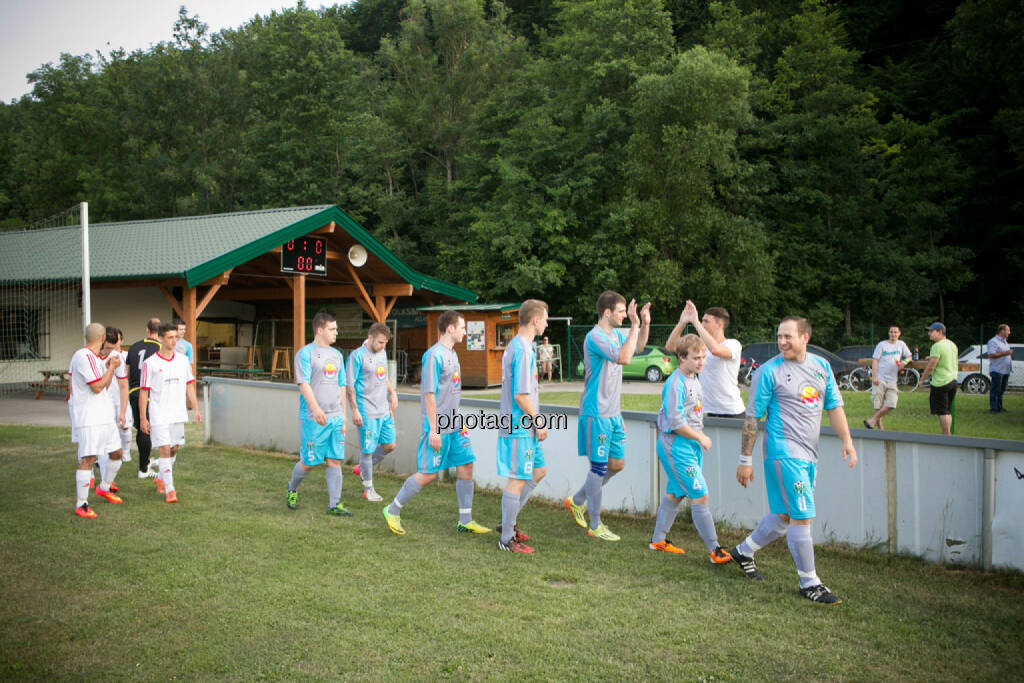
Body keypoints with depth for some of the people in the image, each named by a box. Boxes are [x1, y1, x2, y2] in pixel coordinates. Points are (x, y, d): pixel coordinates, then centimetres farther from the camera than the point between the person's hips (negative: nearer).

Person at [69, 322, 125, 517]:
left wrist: (110, 367, 10)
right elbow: (97, 387, -17)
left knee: (116, 453, 16)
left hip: (104, 416, 10)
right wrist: (112, 367, -8)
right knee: (88, 459, -10)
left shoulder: (95, 357, 15)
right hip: (88, 419, -10)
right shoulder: (83, 356, -15)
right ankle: (81, 505, -4)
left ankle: (104, 488, 37)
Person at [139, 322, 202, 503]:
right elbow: (143, 392, -4)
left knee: (174, 449, 13)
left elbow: (189, 386, 13)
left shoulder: (183, 360, 7)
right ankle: (169, 489, -7)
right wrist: (143, 418, -7)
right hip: (159, 416, -5)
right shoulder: (150, 363, -6)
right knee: (164, 450, -10)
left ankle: (161, 479, 35)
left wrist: (196, 409, 7)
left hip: (178, 414, 5)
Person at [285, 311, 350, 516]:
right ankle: (292, 489, 29)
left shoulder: (336, 355, 15)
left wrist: (343, 416, 16)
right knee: (309, 462, 1)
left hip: (335, 418, 6)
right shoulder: (305, 353, -6)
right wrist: (316, 409, -28)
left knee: (334, 461, 3)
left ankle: (334, 504, 7)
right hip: (313, 419, -6)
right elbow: (303, 383, -16)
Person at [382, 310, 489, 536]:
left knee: (466, 467, 6)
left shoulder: (452, 354, 14)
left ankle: (465, 521, 16)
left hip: (454, 426, 9)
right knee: (427, 474, -3)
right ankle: (392, 511, 13)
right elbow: (429, 394, -18)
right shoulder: (434, 355, -15)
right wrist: (434, 430, -20)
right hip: (438, 428, -9)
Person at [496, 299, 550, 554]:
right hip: (519, 427, -10)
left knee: (539, 471, 19)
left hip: (523, 426, 10)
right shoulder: (523, 350, -18)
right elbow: (520, 395, -22)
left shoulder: (515, 346, 14)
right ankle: (507, 539, 7)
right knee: (517, 480, -3)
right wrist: (538, 423, -13)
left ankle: (508, 521, 25)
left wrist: (535, 422, 20)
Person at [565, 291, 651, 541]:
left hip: (613, 412, 9)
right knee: (599, 467, -1)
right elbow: (623, 358, -31)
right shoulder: (595, 337, -18)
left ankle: (577, 501, 31)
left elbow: (639, 345, 30)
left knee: (617, 464, 14)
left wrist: (645, 324, 12)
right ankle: (595, 526, 11)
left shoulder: (617, 333, 10)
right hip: (597, 413, -9)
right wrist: (634, 325, -24)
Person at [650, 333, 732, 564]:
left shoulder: (695, 379, 11)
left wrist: (700, 437, 15)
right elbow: (675, 422, -21)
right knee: (700, 495, -9)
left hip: (691, 445, 9)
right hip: (676, 447, -9)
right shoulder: (676, 383, -18)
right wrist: (701, 438, -12)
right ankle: (715, 550, -4)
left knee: (675, 493, 16)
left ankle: (658, 539, 28)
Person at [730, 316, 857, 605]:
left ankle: (744, 551, 35)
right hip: (784, 453, -7)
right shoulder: (768, 372, -8)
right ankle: (809, 583, 7)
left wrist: (846, 440, 2)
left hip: (809, 454, 7)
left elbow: (834, 406, 15)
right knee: (801, 518, -6)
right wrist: (745, 460, -7)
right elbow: (752, 418, -7)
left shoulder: (822, 366, 9)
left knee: (784, 516, 14)